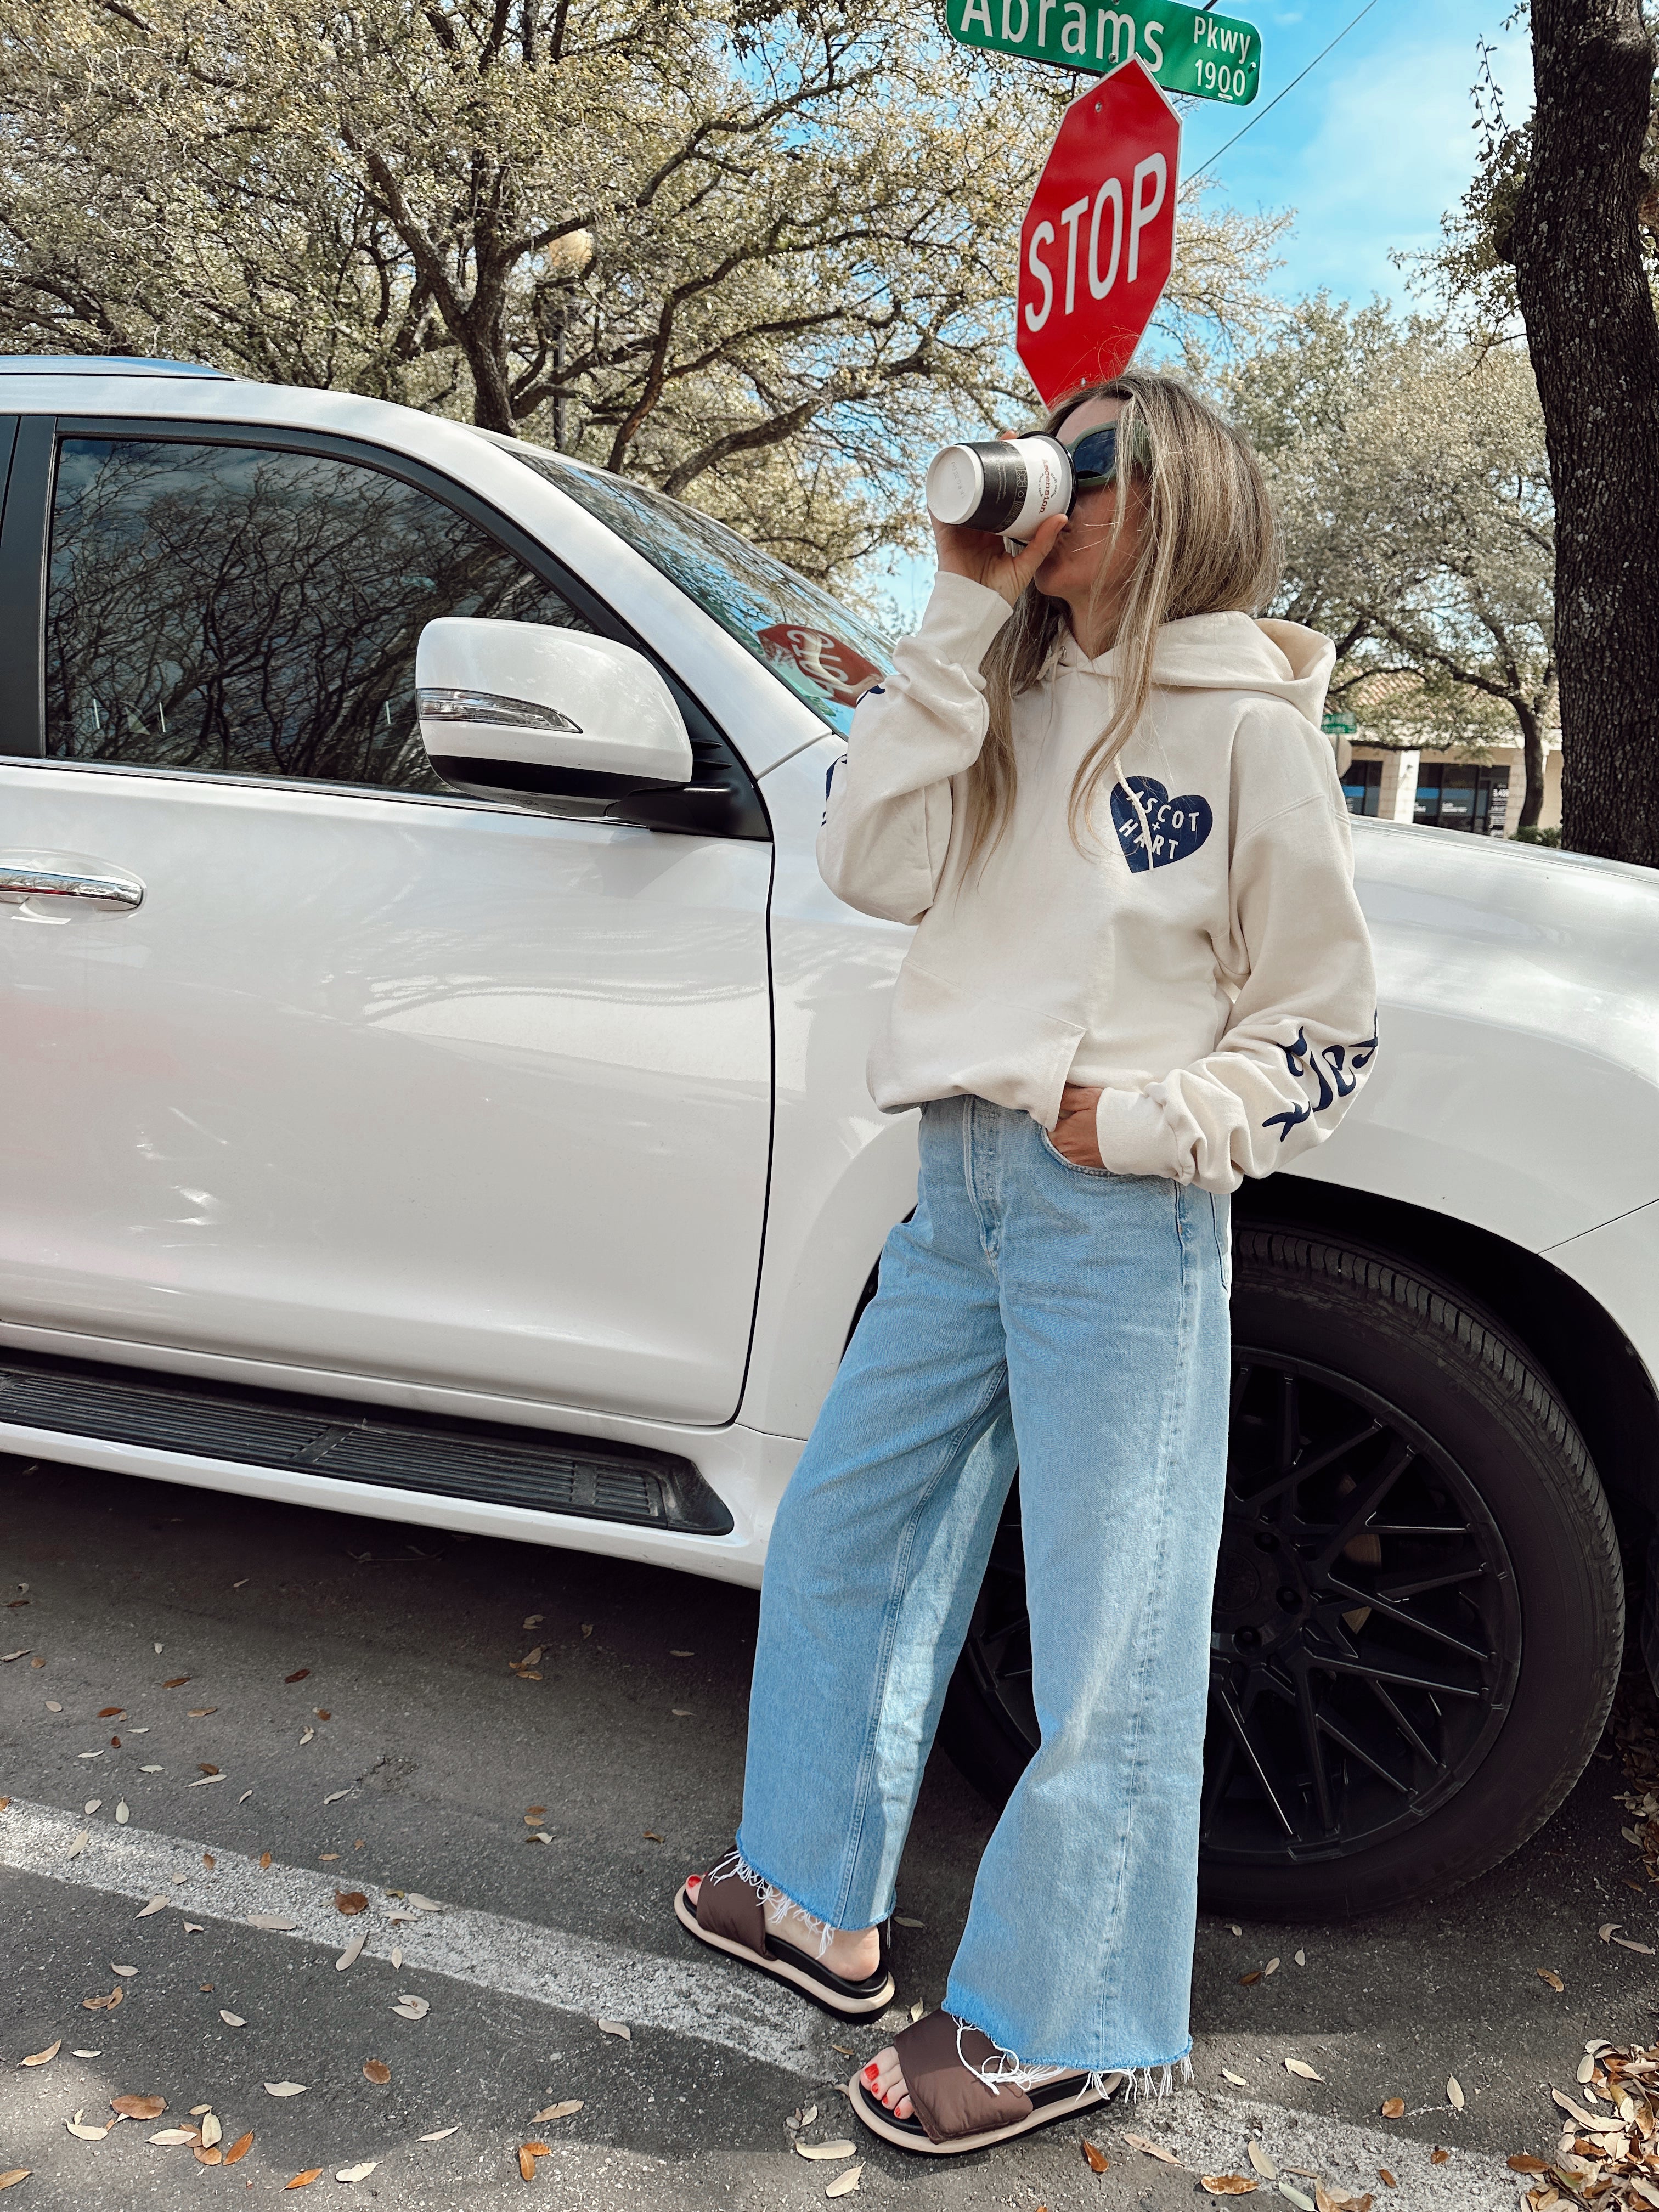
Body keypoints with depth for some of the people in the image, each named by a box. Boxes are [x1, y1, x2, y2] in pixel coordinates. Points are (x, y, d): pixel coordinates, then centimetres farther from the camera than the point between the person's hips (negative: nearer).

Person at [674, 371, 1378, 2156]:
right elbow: (871, 862, -2)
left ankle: (1055, 2025, 23)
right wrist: (960, 619, -4)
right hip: (962, 1188, 7)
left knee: (1106, 1635, 3)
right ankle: (817, 1900, 36)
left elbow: (1324, 1032, -2)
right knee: (836, 1541, 16)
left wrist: (1144, 1119, -16)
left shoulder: (1250, 724, -3)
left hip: (1126, 1218, -6)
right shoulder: (1016, 698, 13)